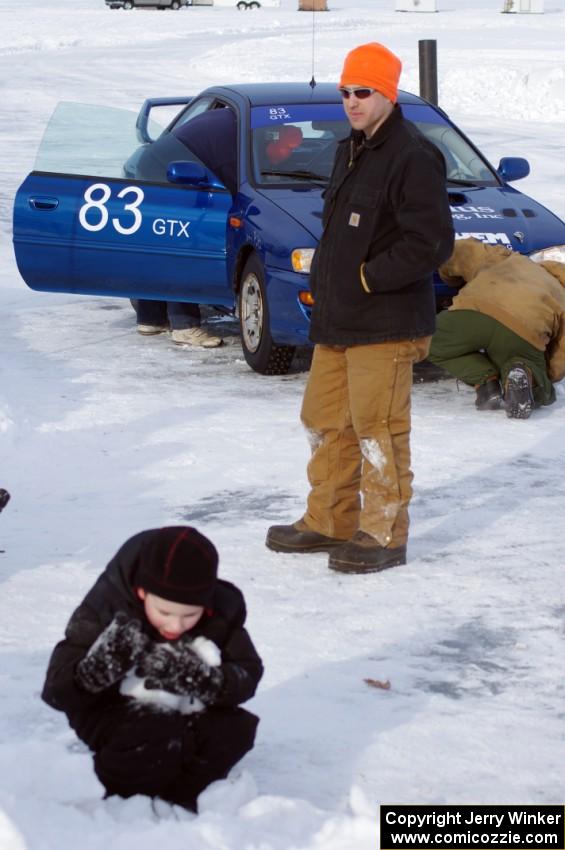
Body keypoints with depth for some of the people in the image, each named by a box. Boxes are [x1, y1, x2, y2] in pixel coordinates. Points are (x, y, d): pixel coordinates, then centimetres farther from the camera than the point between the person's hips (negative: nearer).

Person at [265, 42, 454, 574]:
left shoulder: (412, 158, -15)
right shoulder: (349, 152, 16)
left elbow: (432, 242, -20)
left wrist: (368, 277, -16)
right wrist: (323, 282, 13)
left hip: (384, 327, -9)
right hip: (336, 321, 10)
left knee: (377, 428, -6)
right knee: (324, 421, 14)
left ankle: (384, 535, 2)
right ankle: (329, 523, 26)